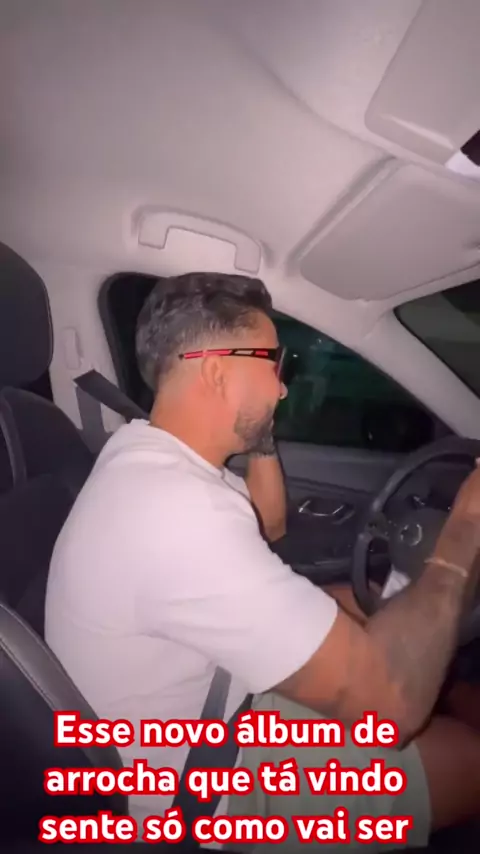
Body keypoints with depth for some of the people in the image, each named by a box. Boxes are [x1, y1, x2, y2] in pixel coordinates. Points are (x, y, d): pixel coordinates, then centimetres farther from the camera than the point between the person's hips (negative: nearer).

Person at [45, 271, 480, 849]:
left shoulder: (143, 455, -5)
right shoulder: (178, 505, -37)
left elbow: (269, 526, 13)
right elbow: (388, 698, -35)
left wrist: (261, 439, -2)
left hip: (194, 718, 9)